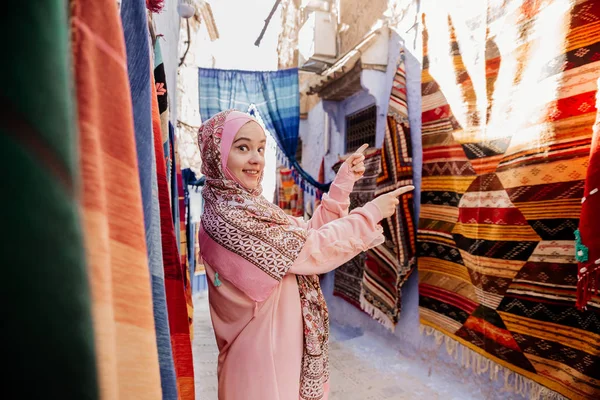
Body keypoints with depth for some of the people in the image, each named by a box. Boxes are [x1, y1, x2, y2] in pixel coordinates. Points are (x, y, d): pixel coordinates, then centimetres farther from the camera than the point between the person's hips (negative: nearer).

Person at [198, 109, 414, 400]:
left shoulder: (248, 205, 4)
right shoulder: (227, 215, -25)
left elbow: (307, 234, 3)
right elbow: (312, 249, -24)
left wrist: (342, 185, -2)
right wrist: (373, 212, -14)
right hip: (263, 351, -8)